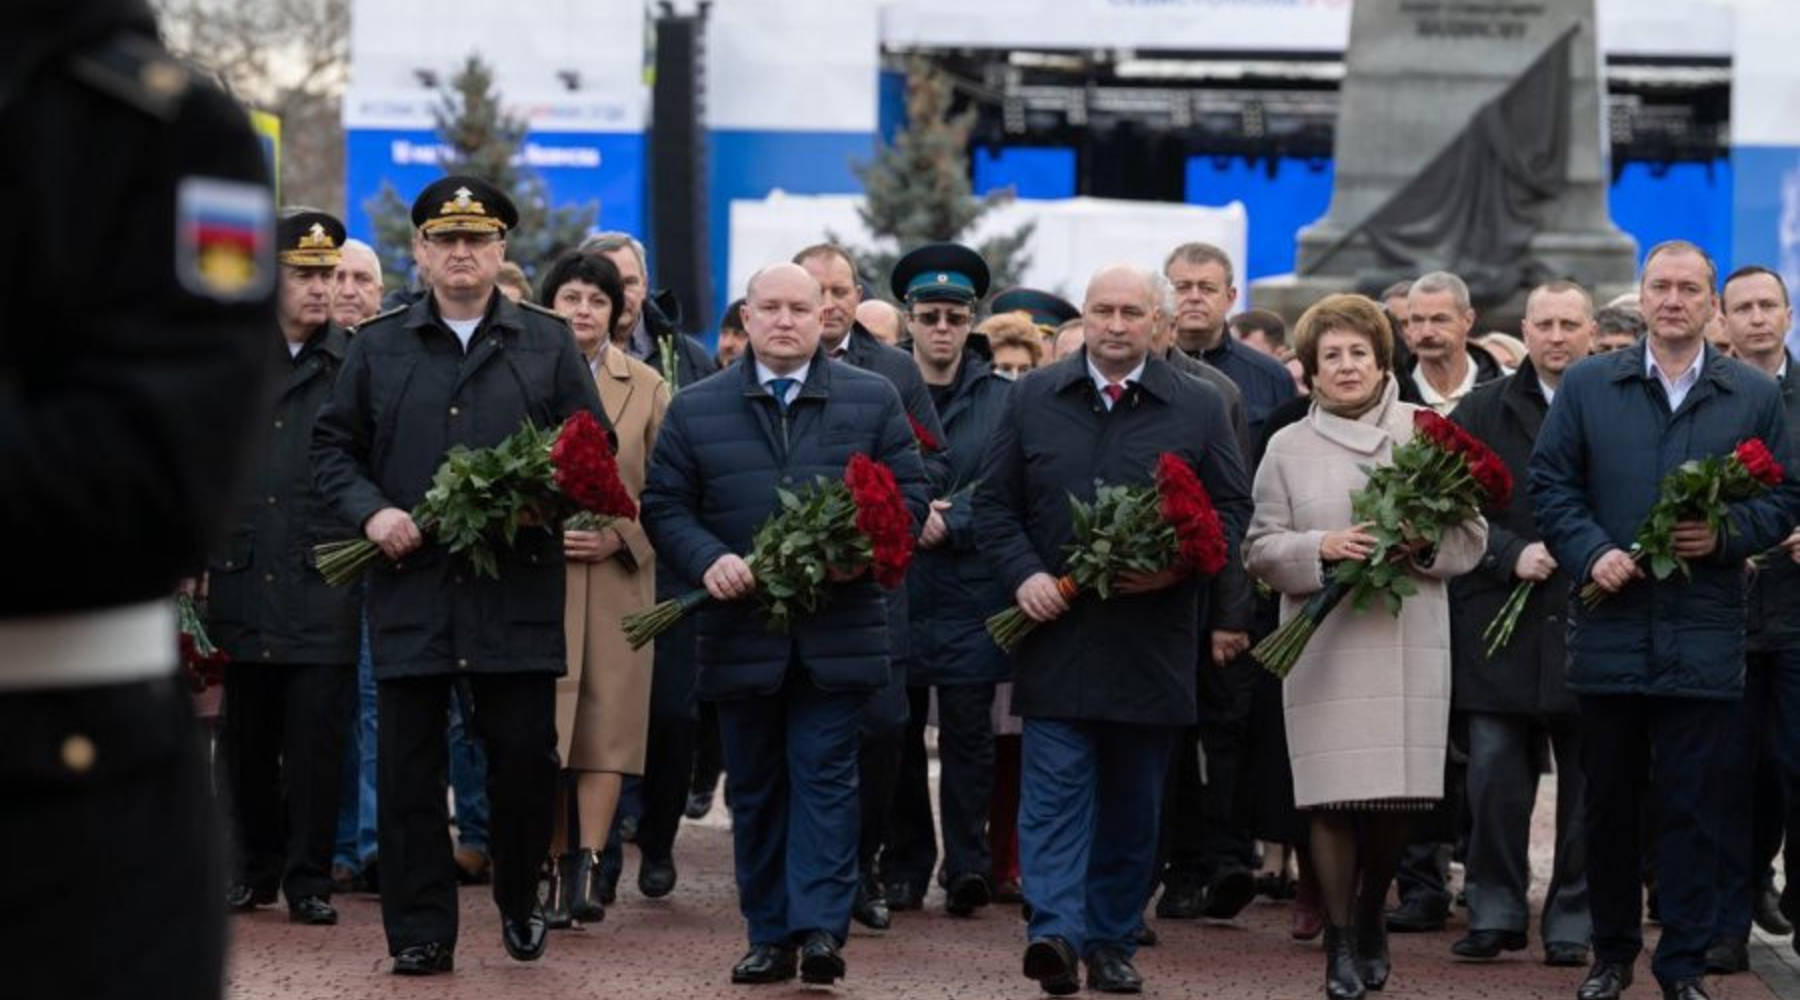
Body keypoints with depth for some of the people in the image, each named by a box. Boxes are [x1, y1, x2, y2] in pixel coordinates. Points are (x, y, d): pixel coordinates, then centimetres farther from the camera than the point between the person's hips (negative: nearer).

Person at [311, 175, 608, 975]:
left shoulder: (548, 344, 8)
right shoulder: (377, 347, 10)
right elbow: (333, 446, 11)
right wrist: (371, 511, -7)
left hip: (517, 587, -1)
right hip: (409, 585, 1)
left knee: (525, 755, 2)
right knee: (410, 766, 1)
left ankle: (520, 902, 25)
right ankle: (420, 932, 8)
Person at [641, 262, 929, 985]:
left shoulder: (873, 400, 5)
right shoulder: (695, 409, 7)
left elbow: (908, 493, 3)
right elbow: (664, 506, 5)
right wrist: (709, 560, -14)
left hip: (837, 631, -2)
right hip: (740, 630, 2)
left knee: (824, 780, -5)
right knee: (754, 789, 7)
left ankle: (820, 928, -8)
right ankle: (769, 937, 13)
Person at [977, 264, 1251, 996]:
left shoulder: (1199, 408, 5)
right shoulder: (1032, 400, 7)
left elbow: (1232, 510, 5)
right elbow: (995, 503, 8)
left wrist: (1179, 565, -12)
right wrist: (1023, 573, -8)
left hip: (1152, 645, 1)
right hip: (1056, 634, -1)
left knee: (1132, 804, 8)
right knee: (1055, 788, -10)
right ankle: (1056, 931, -17)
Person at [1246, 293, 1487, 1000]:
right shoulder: (1287, 447, 8)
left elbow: (1471, 537, 9)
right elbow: (1261, 551, 5)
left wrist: (1424, 544, -11)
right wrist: (1322, 547, -12)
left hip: (1411, 644, 1)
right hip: (1326, 644, -1)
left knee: (1397, 796, 0)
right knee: (1333, 796, -7)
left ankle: (1371, 918, 25)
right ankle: (1340, 940, 7)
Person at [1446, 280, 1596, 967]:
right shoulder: (1482, 412, 8)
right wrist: (1512, 555, -10)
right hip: (1501, 623, 1)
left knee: (1588, 782, 4)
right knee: (1495, 778, 1)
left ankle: (1574, 922, 13)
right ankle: (1496, 913, 11)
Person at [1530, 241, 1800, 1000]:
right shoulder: (1587, 387, 7)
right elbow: (1551, 484, 4)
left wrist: (1726, 534, -13)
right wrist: (1591, 553, -11)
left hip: (1704, 642, -1)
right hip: (1610, 630, 1)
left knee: (1693, 809, 1)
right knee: (1610, 804, 9)